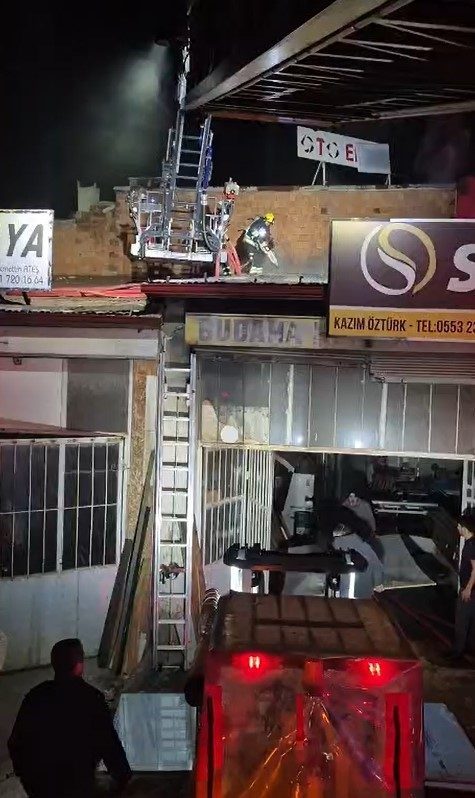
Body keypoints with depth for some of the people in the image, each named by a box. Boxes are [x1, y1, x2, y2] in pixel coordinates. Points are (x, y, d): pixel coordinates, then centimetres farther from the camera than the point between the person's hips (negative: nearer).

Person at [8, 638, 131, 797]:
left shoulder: (35, 695, -7)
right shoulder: (91, 698, -19)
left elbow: (16, 740, 2)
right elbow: (109, 744, -15)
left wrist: (22, 771, 19)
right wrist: (123, 778, -2)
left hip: (35, 779, 4)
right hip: (74, 784, -3)